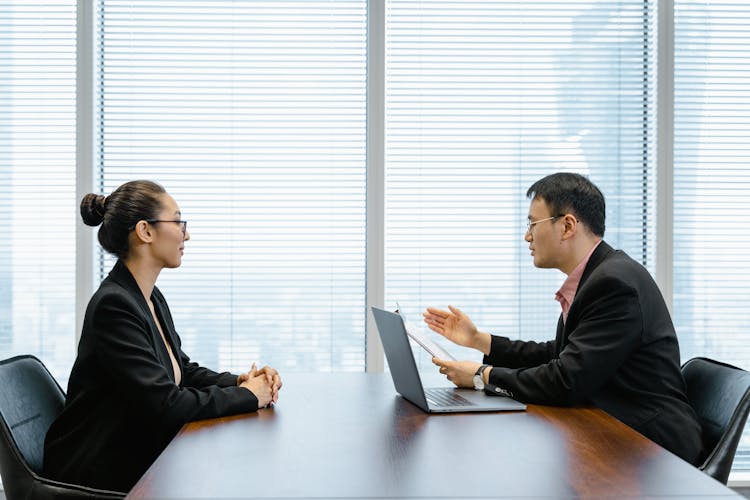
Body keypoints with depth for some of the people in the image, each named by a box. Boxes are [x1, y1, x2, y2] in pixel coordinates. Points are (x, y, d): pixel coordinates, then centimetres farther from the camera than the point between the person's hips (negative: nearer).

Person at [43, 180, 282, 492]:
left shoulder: (152, 298, 8)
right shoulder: (113, 305, -21)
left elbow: (183, 371, 16)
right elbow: (166, 404, -25)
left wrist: (240, 381, -2)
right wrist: (246, 395, -15)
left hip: (142, 456, 8)